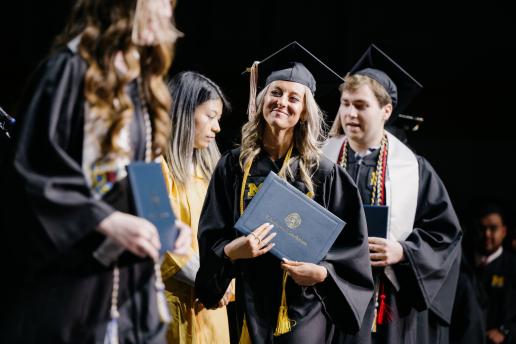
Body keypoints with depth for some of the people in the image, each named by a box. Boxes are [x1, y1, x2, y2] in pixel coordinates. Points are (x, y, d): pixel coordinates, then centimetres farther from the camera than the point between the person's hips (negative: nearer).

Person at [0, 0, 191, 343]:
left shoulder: (143, 82, 15)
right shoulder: (69, 69, -10)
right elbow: (31, 172, -17)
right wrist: (108, 221, -25)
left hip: (133, 279, 7)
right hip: (71, 281, -7)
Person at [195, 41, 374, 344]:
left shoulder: (323, 174, -4)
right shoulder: (233, 166, 2)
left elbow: (350, 242, -2)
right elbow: (210, 237, 2)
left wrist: (322, 272, -19)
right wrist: (232, 250, -18)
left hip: (304, 309, -2)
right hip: (251, 304, 2)